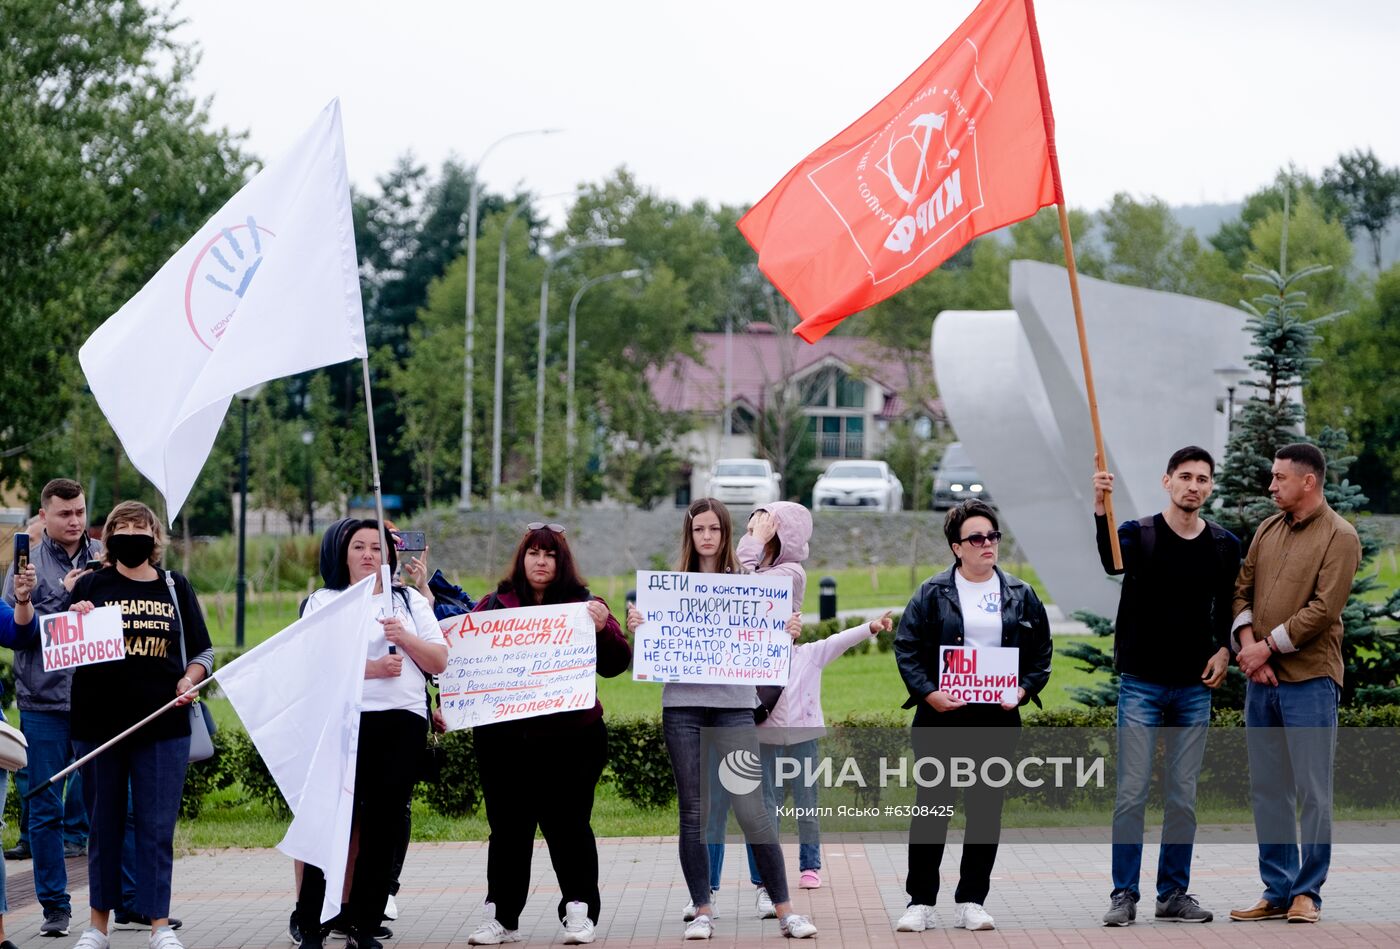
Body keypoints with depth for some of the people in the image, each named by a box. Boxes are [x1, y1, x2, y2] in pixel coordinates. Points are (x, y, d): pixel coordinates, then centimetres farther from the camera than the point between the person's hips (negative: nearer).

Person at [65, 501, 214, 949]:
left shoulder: (175, 588, 9)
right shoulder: (90, 585, 5)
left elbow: (203, 652, 16)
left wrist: (190, 678, -4)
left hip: (163, 726, 0)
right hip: (99, 723, 0)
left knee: (158, 827, 0)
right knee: (104, 825, 8)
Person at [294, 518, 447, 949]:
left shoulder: (411, 601, 18)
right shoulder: (323, 602, 9)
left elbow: (439, 662, 10)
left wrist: (405, 637, -8)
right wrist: (370, 668, -17)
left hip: (404, 722, 3)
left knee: (383, 826, 2)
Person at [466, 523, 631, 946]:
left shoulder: (582, 604, 4)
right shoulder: (494, 605, 8)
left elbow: (616, 664, -2)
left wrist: (603, 628, -20)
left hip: (570, 737, -2)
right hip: (503, 736, 2)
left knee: (568, 826, 2)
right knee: (508, 828, 7)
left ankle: (579, 912, 9)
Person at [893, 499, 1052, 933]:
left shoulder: (1021, 596, 8)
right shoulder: (932, 594, 1)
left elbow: (1041, 653, 11)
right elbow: (906, 648, -2)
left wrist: (1024, 689, -5)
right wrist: (928, 693, -14)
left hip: (997, 718, 2)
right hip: (941, 717, -2)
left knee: (986, 808, 5)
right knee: (932, 807, 0)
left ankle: (972, 901, 14)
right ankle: (921, 903, 6)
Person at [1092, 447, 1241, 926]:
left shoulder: (1224, 545, 5)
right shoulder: (1140, 533, -5)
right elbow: (1112, 561, -28)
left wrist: (1223, 649, -3)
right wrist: (1100, 510, -45)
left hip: (1194, 688, 3)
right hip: (1141, 684, -3)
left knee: (1183, 797, 7)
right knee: (1132, 793, -4)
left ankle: (1174, 894, 15)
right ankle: (1124, 895, 3)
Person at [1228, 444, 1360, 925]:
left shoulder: (1339, 536, -7)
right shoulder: (1268, 529, 13)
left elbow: (1323, 609, -15)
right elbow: (1242, 589, 11)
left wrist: (1268, 646, -12)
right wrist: (1248, 643, -5)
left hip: (1309, 680, -7)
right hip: (1261, 678, 7)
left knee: (1312, 790, -2)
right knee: (1267, 789, 9)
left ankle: (1307, 893, 5)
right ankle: (1277, 891, 16)